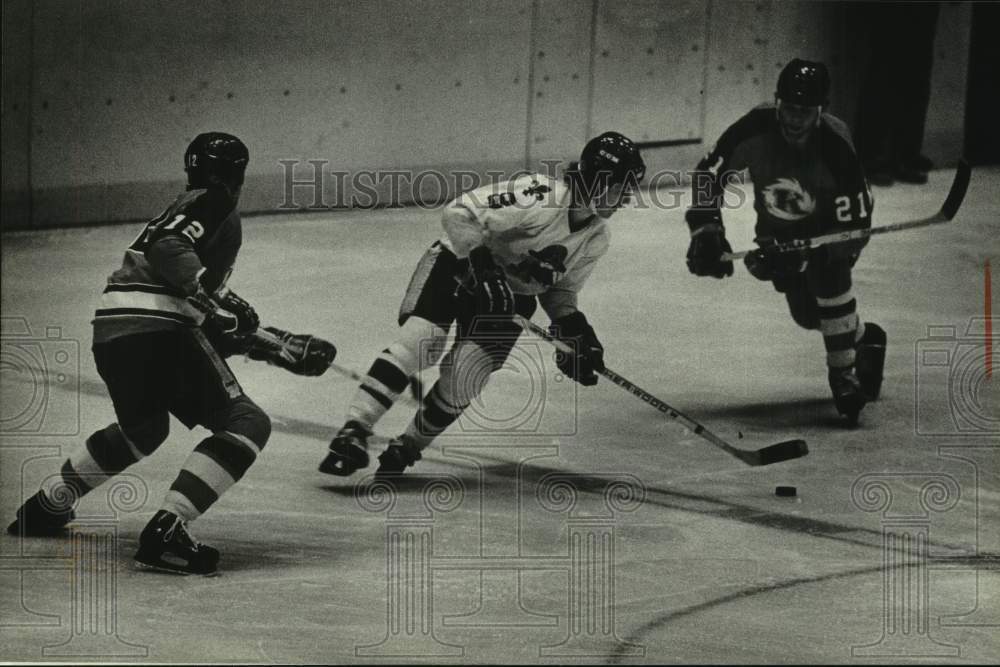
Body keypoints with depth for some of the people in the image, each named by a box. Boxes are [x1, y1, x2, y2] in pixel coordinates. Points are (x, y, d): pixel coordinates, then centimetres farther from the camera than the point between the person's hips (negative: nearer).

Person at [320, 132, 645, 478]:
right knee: (419, 341, -24)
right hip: (457, 265, -6)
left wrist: (575, 329, -3)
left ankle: (406, 448, 7)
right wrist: (479, 266, -33)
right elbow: (458, 214, -29)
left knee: (462, 378, -11)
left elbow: (559, 289, 12)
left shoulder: (594, 239, -3)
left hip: (510, 297, 6)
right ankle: (354, 431, -23)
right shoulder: (541, 196, -27)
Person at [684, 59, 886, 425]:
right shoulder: (755, 129, -29)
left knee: (827, 270, -33)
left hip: (832, 222, -4)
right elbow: (709, 173, -15)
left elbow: (854, 225, -34)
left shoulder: (836, 146, -36)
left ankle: (843, 373, -20)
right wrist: (706, 229, -27)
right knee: (806, 313, 3)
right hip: (777, 224, 4)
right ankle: (865, 338, 36)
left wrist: (798, 253, -43)